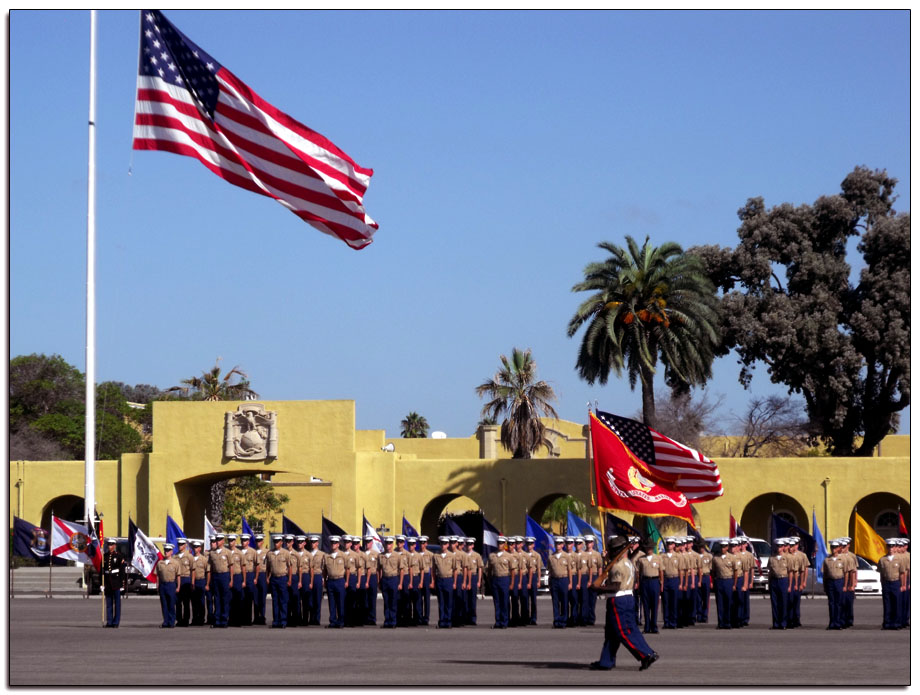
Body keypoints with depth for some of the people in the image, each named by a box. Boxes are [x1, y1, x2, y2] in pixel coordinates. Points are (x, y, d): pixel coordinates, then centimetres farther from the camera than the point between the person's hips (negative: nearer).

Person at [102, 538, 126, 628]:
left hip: (116, 583, -5)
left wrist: (123, 584, -11)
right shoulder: (105, 556, 11)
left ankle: (116, 622, 2)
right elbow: (102, 570, 13)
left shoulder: (119, 556, -4)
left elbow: (123, 571, -6)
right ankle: (109, 622, 10)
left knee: (117, 603, -1)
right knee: (108, 603, 7)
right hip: (108, 583, 5)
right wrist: (102, 583, 8)